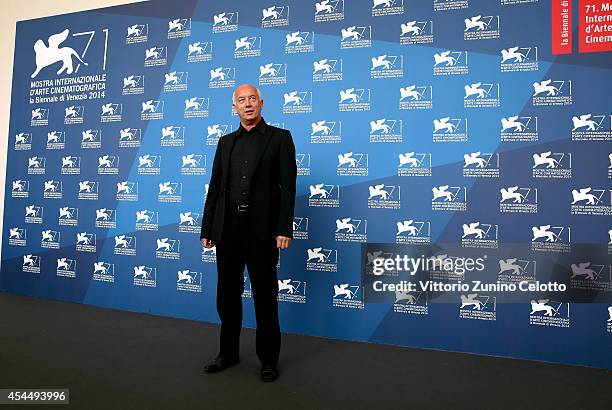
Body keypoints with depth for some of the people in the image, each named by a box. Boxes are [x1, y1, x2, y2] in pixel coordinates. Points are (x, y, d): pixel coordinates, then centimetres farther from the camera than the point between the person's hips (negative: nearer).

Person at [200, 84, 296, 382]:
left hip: (261, 229, -4)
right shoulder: (226, 142, 14)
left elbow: (288, 187, -5)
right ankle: (228, 353, 32)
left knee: (265, 296, 6)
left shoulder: (279, 138, 2)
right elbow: (214, 187, 12)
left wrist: (284, 229, -14)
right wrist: (206, 229, 8)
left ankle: (269, 359, 22)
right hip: (228, 227, 4)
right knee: (227, 294, 13)